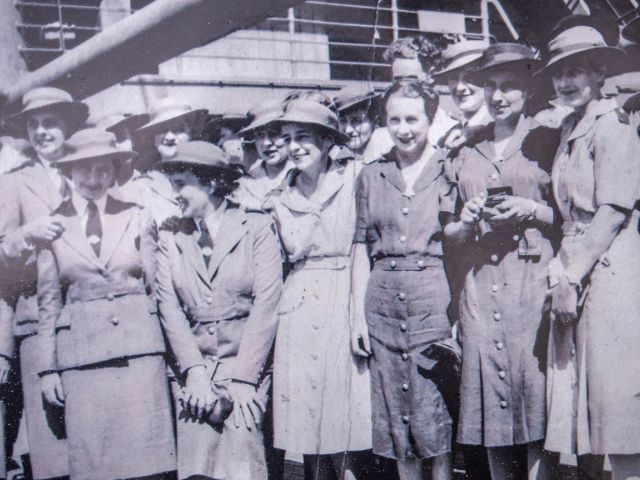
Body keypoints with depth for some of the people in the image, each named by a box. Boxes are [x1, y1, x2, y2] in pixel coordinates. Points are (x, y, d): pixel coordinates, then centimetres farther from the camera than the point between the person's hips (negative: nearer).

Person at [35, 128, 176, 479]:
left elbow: (154, 283, 12)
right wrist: (47, 368, 5)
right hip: (80, 351, 0)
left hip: (138, 344, 0)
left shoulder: (137, 218, 10)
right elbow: (47, 303, 9)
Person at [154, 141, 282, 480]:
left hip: (246, 365, -2)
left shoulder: (257, 227, 2)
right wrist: (194, 371, -9)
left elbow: (265, 306, -4)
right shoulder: (170, 238, 11)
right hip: (194, 368, 3)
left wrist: (242, 379, -10)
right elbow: (170, 309, 4)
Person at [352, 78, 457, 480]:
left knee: (435, 414, -1)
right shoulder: (372, 175, 10)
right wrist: (358, 312, 4)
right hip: (383, 300, 3)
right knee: (395, 414, 8)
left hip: (434, 299, -3)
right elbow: (362, 247, 10)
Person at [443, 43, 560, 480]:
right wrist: (467, 222, 0)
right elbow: (450, 234, 21)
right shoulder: (466, 155, 19)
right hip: (479, 291, 4)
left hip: (532, 284, -3)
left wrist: (533, 211, -10)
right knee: (492, 411, 3)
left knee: (536, 401, -9)